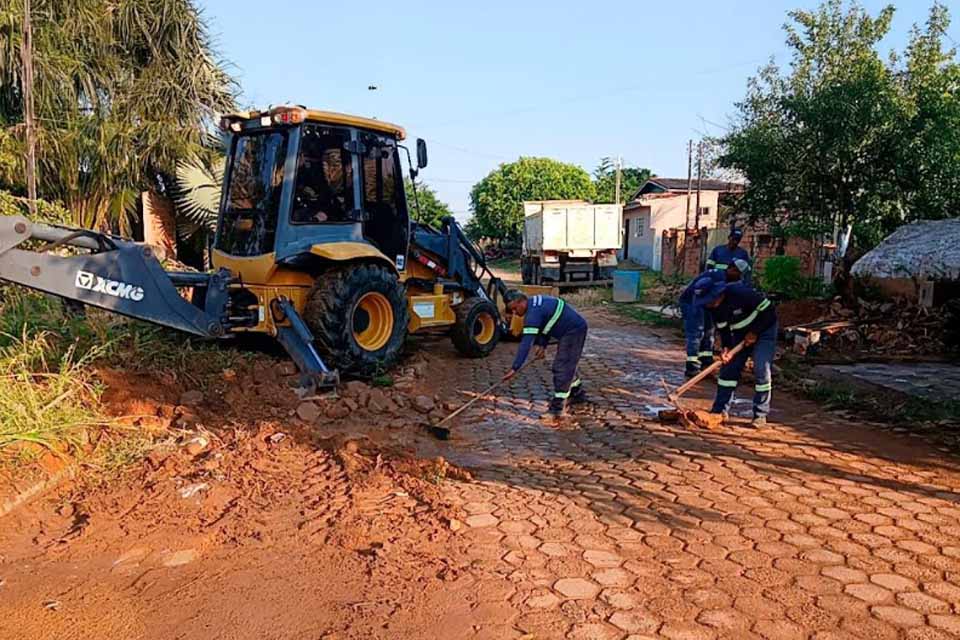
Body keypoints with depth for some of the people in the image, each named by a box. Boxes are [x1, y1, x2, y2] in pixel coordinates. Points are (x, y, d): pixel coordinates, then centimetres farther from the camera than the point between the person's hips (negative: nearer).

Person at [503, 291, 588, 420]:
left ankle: (557, 407, -11)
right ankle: (578, 394, 40)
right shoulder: (535, 302, 5)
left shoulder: (534, 313, -25)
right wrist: (542, 344, -1)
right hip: (575, 328, 11)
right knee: (568, 365, 23)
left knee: (562, 368, -12)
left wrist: (514, 368, -30)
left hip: (574, 331, -11)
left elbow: (526, 344, -30)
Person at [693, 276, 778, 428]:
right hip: (741, 333, 7)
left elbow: (769, 310, -25)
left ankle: (760, 415, -2)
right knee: (728, 367, 2)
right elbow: (723, 329, -1)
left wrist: (755, 332, -19)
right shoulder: (715, 307, -11)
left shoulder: (739, 292, -33)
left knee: (761, 370, -13)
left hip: (763, 329, -7)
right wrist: (726, 348, -17)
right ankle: (719, 410, 9)